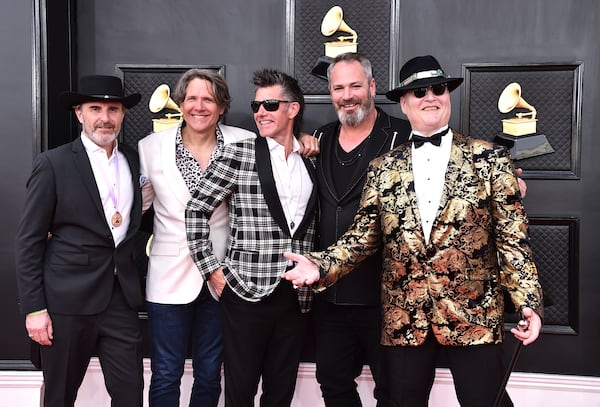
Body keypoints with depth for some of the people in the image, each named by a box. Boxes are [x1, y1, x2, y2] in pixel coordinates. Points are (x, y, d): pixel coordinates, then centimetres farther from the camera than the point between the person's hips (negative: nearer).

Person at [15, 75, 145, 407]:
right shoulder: (53, 164, -6)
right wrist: (33, 308, -9)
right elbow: (29, 241, -6)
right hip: (68, 301, -4)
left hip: (121, 296, 4)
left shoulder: (134, 160, 8)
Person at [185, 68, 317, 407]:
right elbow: (197, 211, -2)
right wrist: (212, 270, -5)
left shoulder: (311, 162, 10)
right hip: (247, 292, -3)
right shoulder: (238, 154, -3)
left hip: (296, 296, 4)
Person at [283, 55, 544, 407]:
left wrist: (530, 302, -9)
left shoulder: (489, 159, 0)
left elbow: (513, 238, -2)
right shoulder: (383, 168, 7)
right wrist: (321, 266, -10)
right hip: (403, 318, 3)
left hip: (475, 315, -2)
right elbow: (363, 235, 6)